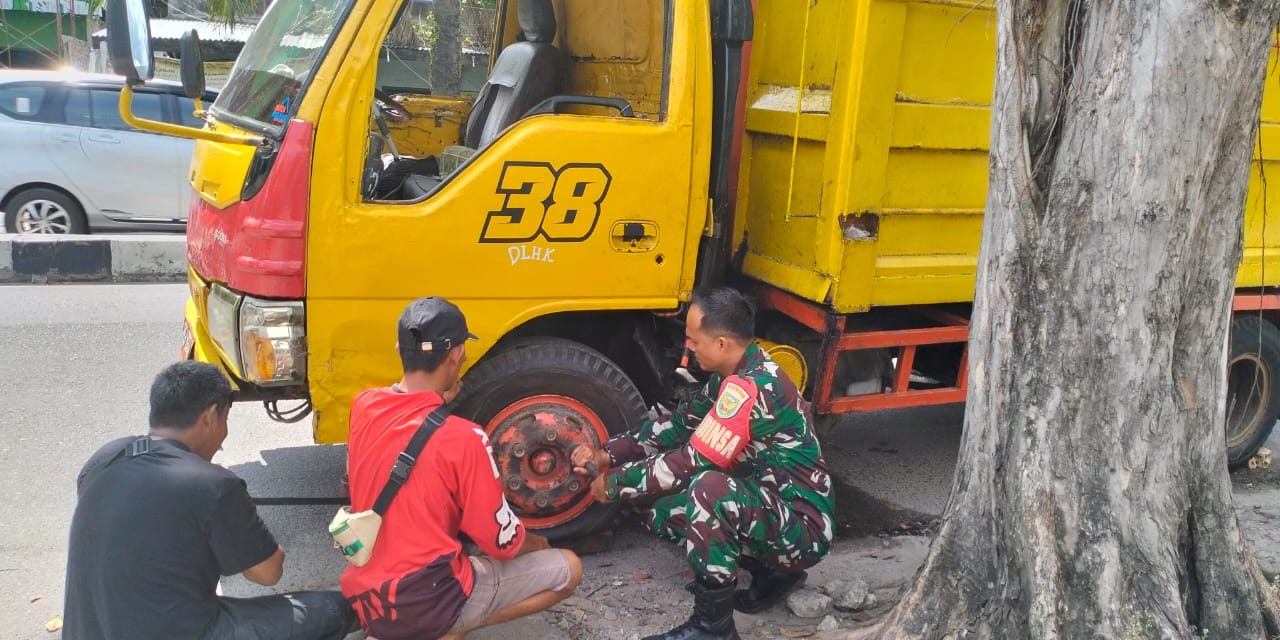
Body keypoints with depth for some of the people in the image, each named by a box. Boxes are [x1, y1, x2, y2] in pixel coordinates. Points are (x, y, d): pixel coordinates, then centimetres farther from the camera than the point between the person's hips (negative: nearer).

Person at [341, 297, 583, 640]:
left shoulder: (363, 405, -4)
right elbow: (504, 542, -10)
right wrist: (537, 544, 11)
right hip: (428, 603, -7)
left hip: (363, 597, 7)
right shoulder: (463, 438, -21)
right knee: (567, 568, 4)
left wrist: (436, 401, 11)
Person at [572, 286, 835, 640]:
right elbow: (679, 423, 11)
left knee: (708, 488, -34)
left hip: (803, 526, -10)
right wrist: (608, 454, 3)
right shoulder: (737, 373, 3)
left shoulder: (753, 388, -27)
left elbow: (691, 463, -24)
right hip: (772, 506, 10)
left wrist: (616, 482, -11)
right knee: (664, 516, 7)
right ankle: (772, 572, 14)